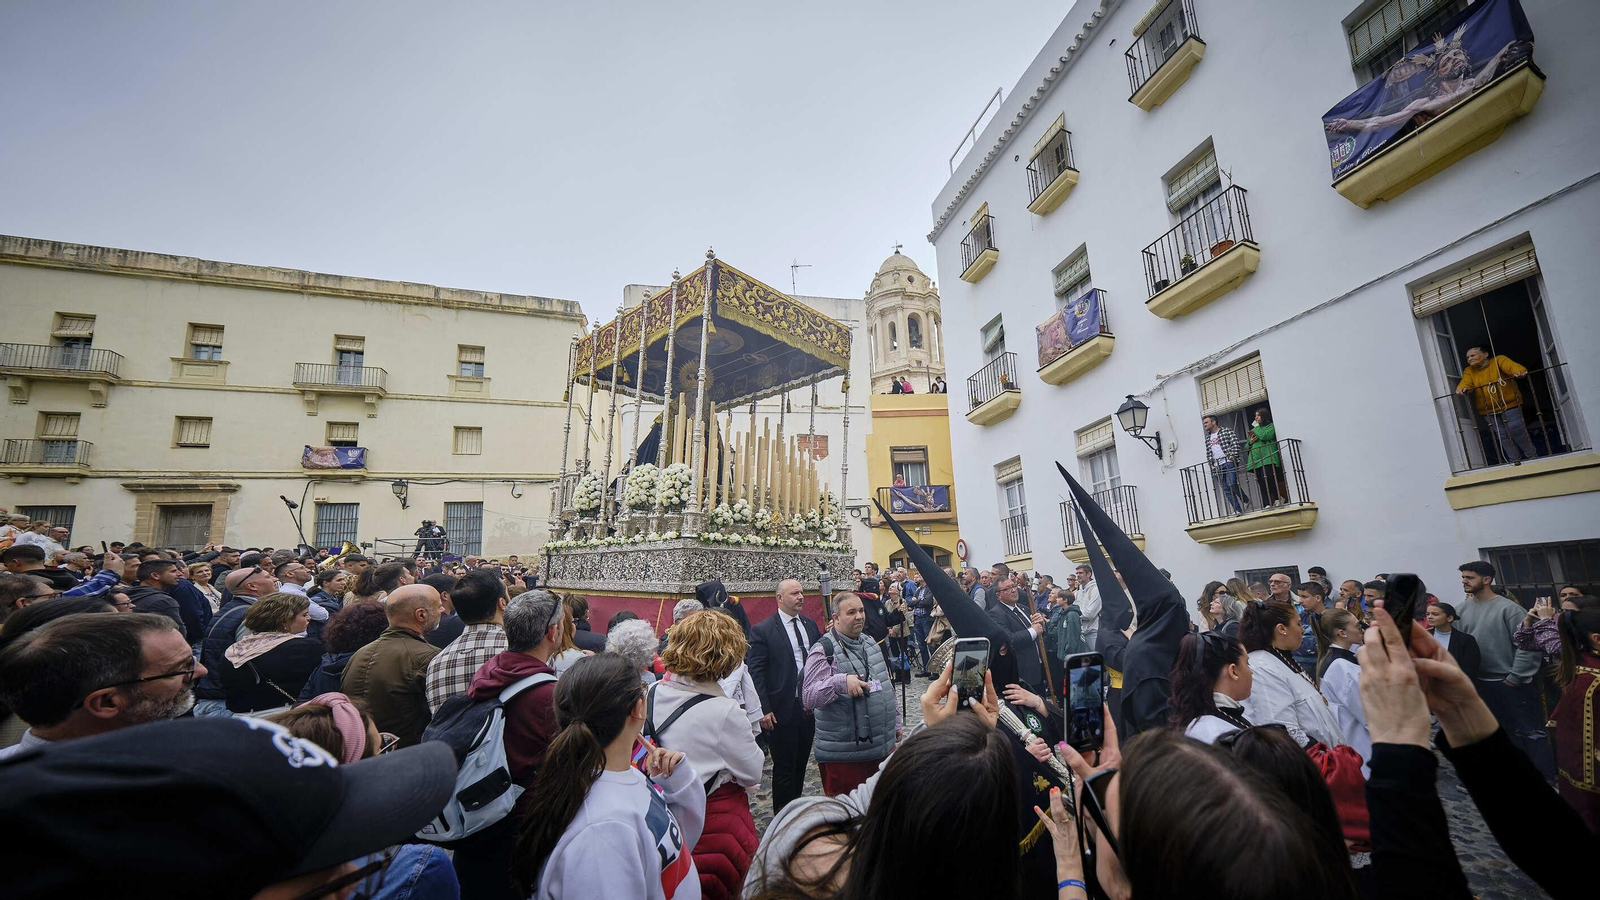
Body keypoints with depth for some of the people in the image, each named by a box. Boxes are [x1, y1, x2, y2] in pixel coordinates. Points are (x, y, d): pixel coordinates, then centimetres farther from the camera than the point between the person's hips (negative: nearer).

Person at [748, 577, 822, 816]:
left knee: (801, 762, 17)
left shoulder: (810, 625, 6)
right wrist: (764, 709, -15)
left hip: (810, 706, 5)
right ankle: (782, 814, 26)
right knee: (784, 766, 8)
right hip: (783, 709, -5)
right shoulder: (762, 630, -11)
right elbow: (754, 672, -12)